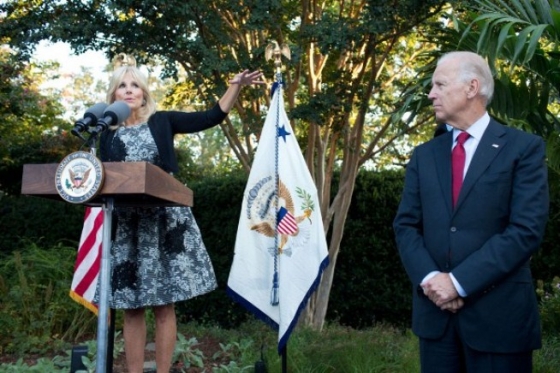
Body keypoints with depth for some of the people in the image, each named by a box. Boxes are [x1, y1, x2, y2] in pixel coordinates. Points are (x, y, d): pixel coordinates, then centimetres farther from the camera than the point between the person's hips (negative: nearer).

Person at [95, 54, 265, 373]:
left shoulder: (163, 122, 7)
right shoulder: (108, 134, 11)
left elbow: (212, 117, 3)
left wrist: (236, 86, -6)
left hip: (165, 220, -2)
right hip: (126, 224, 2)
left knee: (164, 306, 0)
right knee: (131, 308, 3)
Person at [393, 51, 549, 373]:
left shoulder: (524, 147, -3)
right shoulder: (424, 155, 11)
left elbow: (527, 230, -12)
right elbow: (406, 225, 7)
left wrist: (458, 281, -16)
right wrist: (429, 278, -11)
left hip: (498, 312, -4)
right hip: (434, 308, 4)